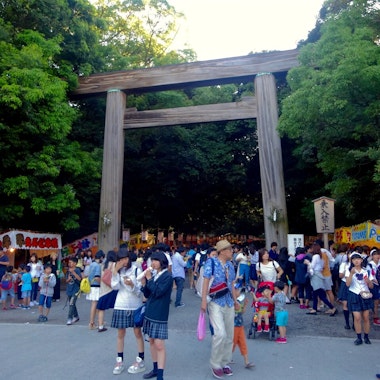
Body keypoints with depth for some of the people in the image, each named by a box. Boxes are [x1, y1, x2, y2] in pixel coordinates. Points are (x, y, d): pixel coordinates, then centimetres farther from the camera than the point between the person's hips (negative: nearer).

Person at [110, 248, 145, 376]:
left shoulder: (136, 270, -8)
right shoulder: (117, 271, 3)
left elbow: (140, 290, -10)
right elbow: (115, 287, -12)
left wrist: (132, 285, -29)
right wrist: (115, 271, -19)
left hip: (135, 306, -3)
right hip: (120, 306, 3)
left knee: (138, 333, 7)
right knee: (120, 334, 11)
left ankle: (140, 361, 17)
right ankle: (119, 361, 24)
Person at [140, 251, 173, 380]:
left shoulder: (167, 276, -12)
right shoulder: (153, 274, 6)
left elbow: (157, 292, -22)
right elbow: (147, 294, 9)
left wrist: (149, 279, -17)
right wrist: (144, 283, -7)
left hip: (160, 315, -7)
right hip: (149, 313, 7)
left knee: (159, 345, -5)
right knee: (151, 341, 16)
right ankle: (155, 369, 30)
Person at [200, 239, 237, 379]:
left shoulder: (230, 265, 9)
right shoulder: (211, 262, -9)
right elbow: (206, 281, -12)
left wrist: (235, 300, 18)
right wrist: (204, 301, -17)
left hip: (229, 303, 6)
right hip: (215, 302, -6)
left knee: (229, 335, 11)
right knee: (220, 333, -17)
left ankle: (225, 363, 28)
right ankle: (215, 364, 4)